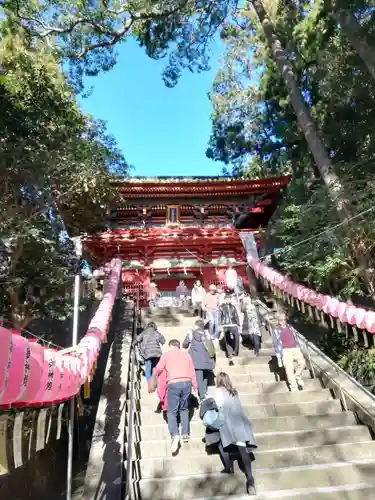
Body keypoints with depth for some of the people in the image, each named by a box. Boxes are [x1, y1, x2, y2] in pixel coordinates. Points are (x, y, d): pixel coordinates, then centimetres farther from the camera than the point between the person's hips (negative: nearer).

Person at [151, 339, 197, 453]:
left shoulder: (167, 354, 7)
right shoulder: (186, 354, 17)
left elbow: (158, 369, 4)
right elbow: (192, 372, 15)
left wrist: (153, 376, 25)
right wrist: (194, 386, 21)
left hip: (173, 384, -3)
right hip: (187, 383, 4)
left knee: (172, 411, 6)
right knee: (184, 409, 21)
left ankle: (175, 435, -12)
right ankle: (186, 434, 17)